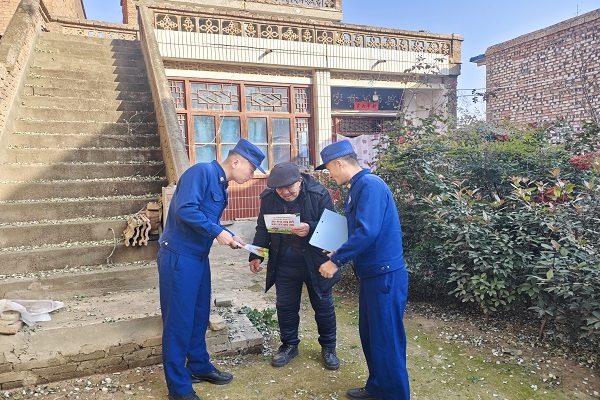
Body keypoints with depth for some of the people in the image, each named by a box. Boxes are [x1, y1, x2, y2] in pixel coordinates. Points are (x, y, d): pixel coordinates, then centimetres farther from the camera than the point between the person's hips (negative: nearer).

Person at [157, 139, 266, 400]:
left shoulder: (220, 184, 13)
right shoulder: (202, 171, -15)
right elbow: (185, 209, -26)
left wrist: (229, 237, 5)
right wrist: (217, 232, -21)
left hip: (199, 257, 9)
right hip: (179, 256, -9)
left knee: (199, 315, 18)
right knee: (179, 320, 0)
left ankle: (199, 366, 36)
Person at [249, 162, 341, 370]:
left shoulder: (319, 194, -18)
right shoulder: (268, 198, -7)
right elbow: (262, 229, 3)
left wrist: (310, 229, -36)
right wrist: (256, 255, -6)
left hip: (316, 262, -2)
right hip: (283, 264, 3)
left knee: (323, 306, 12)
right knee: (285, 306, 14)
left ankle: (328, 347, 32)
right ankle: (289, 345, 35)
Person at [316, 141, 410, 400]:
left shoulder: (370, 185, -18)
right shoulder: (357, 188, 12)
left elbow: (367, 232, -27)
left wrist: (336, 261, -19)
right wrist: (338, 254, 12)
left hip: (385, 275, -10)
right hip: (371, 273, 10)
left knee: (386, 340, 2)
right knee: (370, 335, 20)